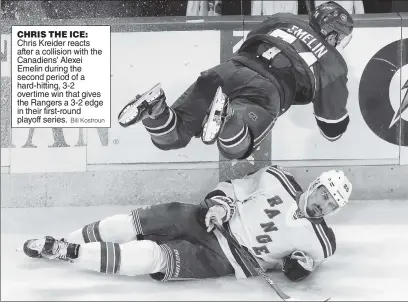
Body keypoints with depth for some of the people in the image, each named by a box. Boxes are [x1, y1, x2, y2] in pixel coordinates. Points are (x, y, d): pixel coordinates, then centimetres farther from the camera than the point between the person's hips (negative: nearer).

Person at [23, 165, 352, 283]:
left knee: (152, 258, -22)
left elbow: (296, 272, 7)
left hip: (224, 260, -3)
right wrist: (219, 203, -11)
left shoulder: (318, 242, -6)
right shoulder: (276, 179, -1)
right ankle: (64, 243, 1)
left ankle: (67, 252, -16)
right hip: (212, 222, 3)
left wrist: (300, 266, -14)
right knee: (144, 220, -15)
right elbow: (232, 187, 8)